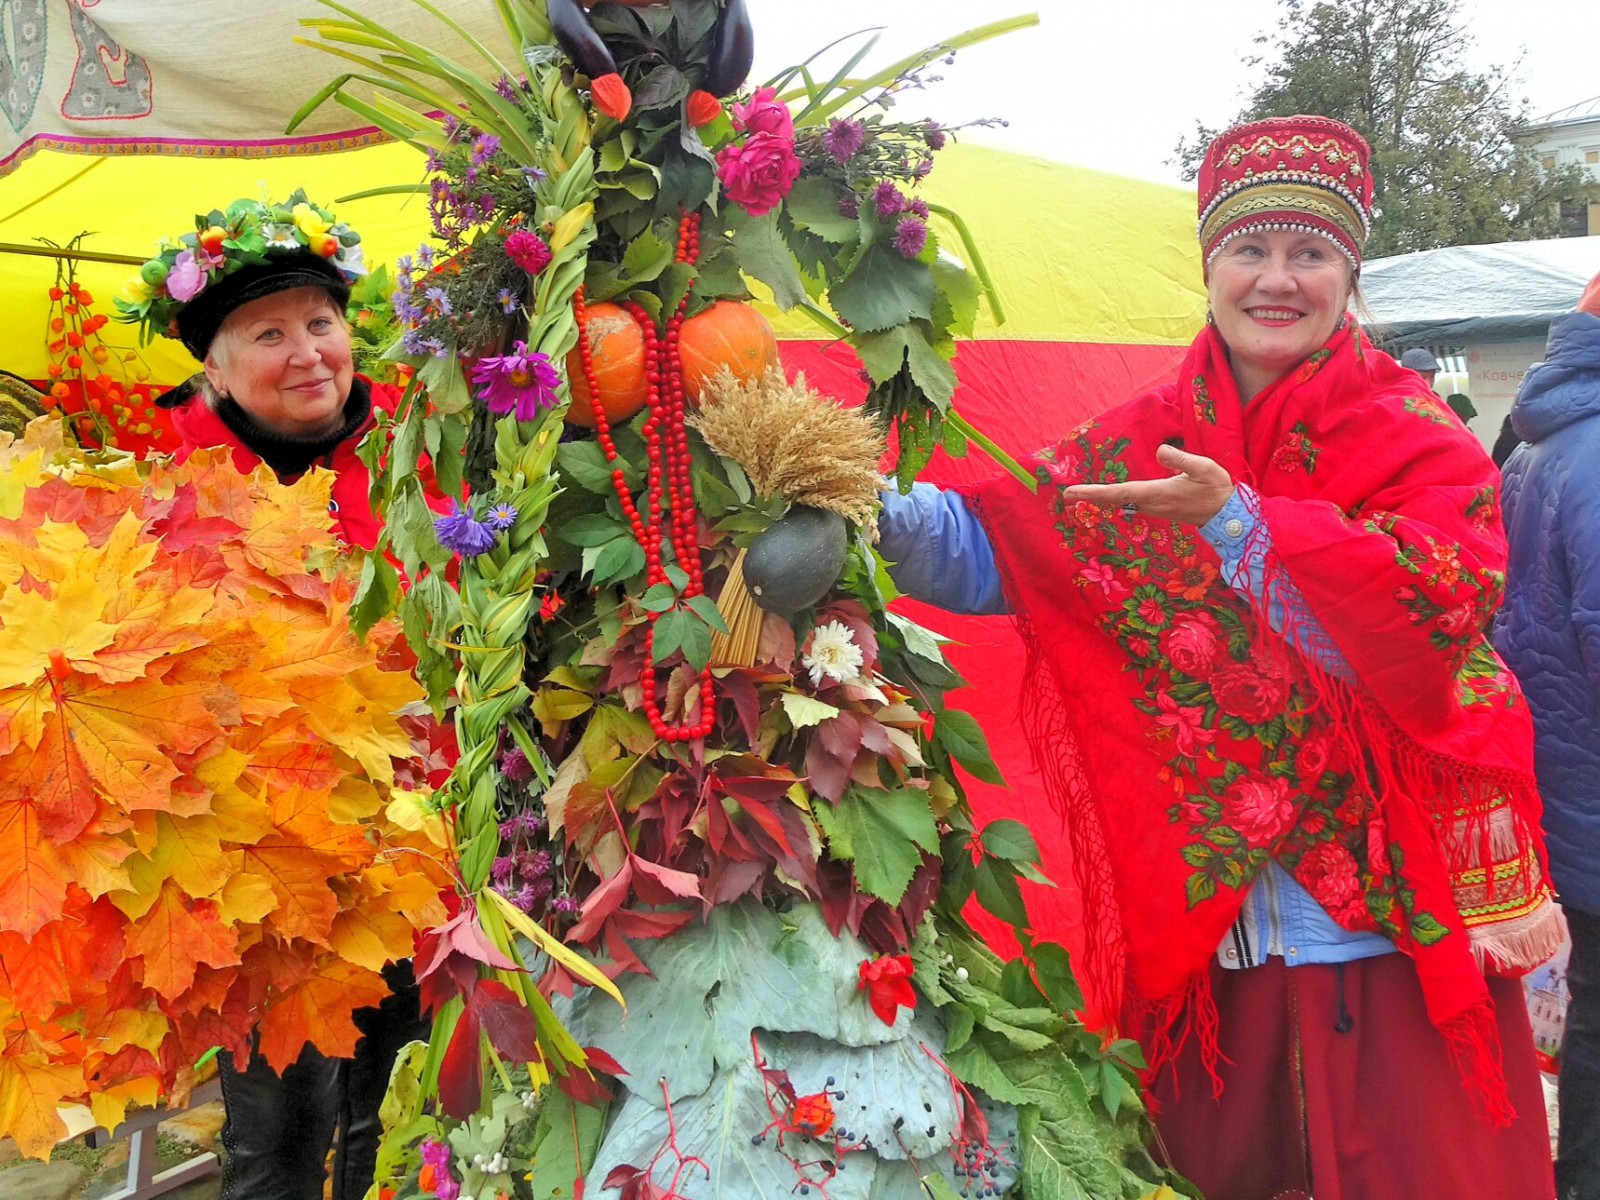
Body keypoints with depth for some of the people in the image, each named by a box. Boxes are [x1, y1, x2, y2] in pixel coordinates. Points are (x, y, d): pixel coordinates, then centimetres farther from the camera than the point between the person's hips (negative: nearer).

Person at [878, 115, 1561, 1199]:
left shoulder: (1415, 440, -2)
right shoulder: (1143, 444, 6)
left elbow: (1430, 616, -18)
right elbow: (991, 550, -1)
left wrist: (1232, 520, -26)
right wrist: (869, 503, -19)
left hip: (1393, 914, -2)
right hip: (1202, 923, 3)